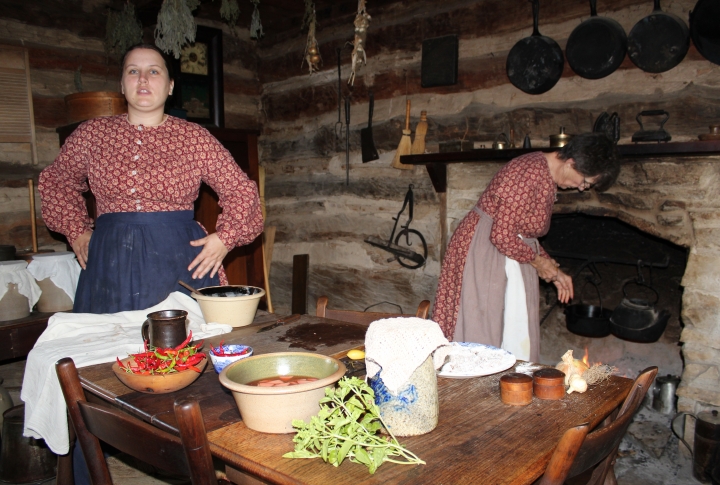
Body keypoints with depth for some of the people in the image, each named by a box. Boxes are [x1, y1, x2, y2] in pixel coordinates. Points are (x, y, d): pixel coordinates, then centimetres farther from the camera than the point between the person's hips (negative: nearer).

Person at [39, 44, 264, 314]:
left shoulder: (195, 138, 3)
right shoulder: (91, 134, 8)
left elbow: (242, 190, 6)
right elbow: (55, 181, 24)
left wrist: (225, 238, -4)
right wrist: (75, 231, 14)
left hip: (181, 263, -1)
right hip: (111, 264, 2)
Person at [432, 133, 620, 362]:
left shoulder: (548, 180, 10)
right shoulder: (531, 173, -21)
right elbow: (501, 235, -25)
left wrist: (555, 271, 11)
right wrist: (537, 260, -9)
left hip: (508, 257, 10)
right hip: (482, 255, -10)